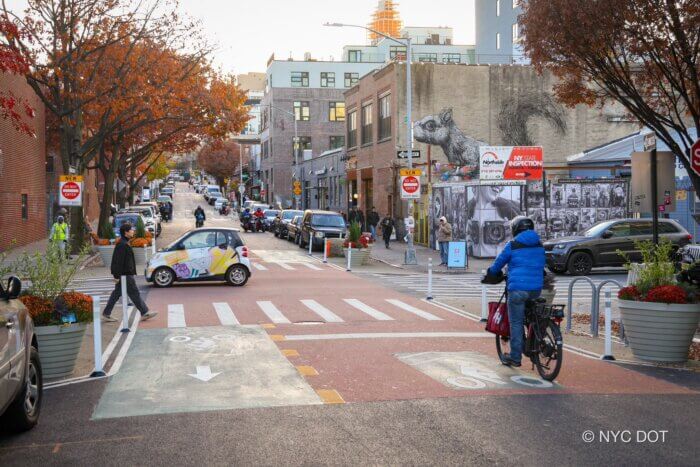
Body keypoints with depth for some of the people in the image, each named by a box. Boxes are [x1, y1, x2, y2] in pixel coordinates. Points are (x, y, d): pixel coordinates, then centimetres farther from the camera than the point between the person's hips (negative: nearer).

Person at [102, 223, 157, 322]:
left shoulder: (124, 243, 16)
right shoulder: (122, 245, -18)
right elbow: (118, 261, -22)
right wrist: (117, 275, -23)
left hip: (126, 274, 11)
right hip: (125, 275, -11)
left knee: (116, 294, 12)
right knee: (134, 293, -3)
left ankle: (106, 314, 15)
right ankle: (144, 313, 4)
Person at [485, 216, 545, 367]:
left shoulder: (512, 245, -2)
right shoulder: (539, 245, 13)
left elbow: (499, 263, 8)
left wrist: (491, 272, 29)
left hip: (517, 288, -5)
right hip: (536, 289, 5)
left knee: (516, 322, 2)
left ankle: (515, 357, 5)